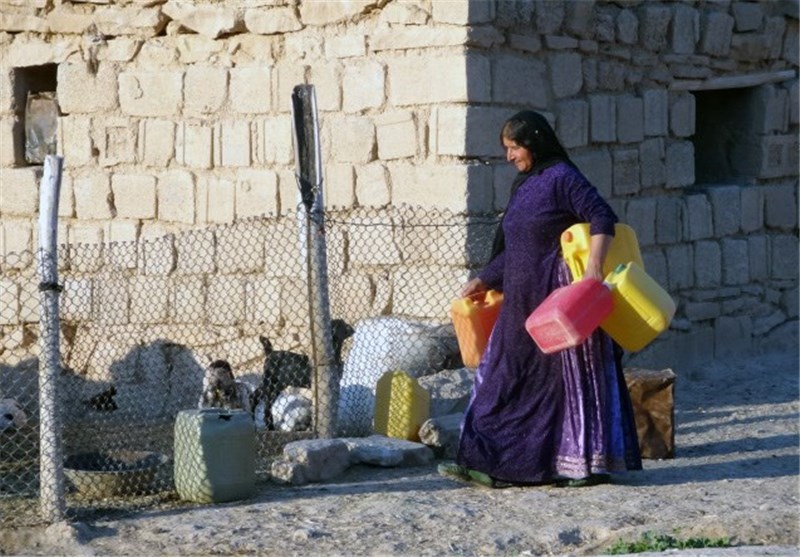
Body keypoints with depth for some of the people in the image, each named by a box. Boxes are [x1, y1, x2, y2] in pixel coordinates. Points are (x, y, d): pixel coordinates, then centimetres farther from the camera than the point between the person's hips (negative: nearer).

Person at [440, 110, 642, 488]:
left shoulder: (562, 178, -10)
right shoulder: (524, 185, 16)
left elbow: (602, 219, -19)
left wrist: (594, 266, -31)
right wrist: (484, 280, 21)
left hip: (560, 298, -9)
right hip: (523, 301, 9)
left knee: (573, 375, -1)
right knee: (507, 375, 7)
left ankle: (591, 462, 7)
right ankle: (491, 462, 10)